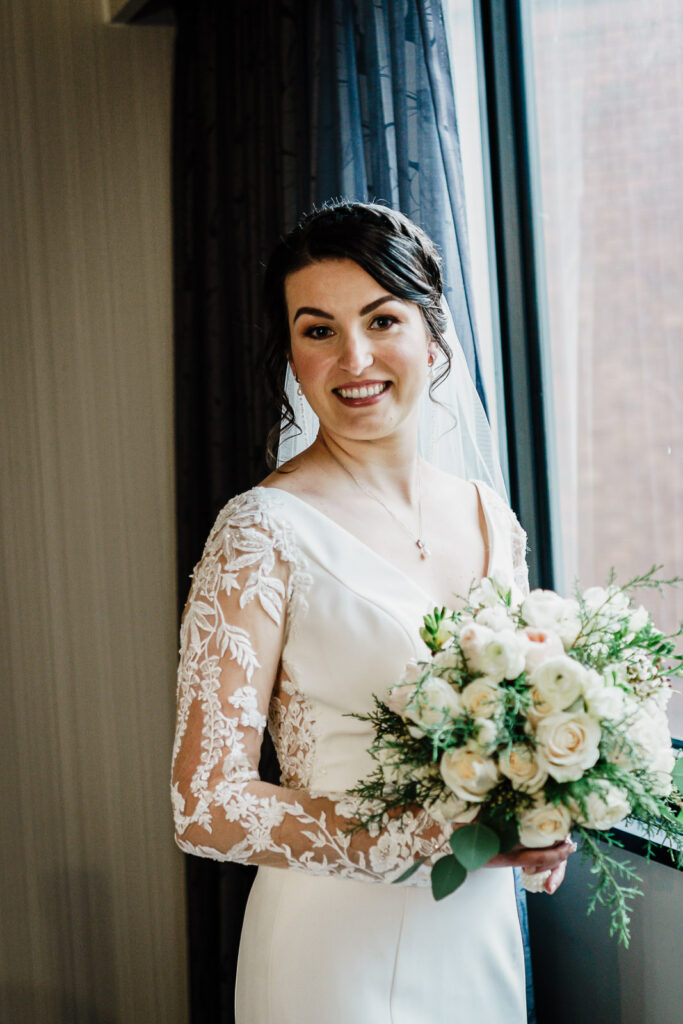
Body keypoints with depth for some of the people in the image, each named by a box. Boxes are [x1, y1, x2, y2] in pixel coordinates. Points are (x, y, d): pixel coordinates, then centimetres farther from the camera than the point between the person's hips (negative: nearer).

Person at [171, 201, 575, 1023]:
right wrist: (434, 833, -25)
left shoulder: (491, 517, 1)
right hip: (340, 947, -5)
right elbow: (207, 807, -18)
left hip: (482, 933, 6)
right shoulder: (263, 532, -16)